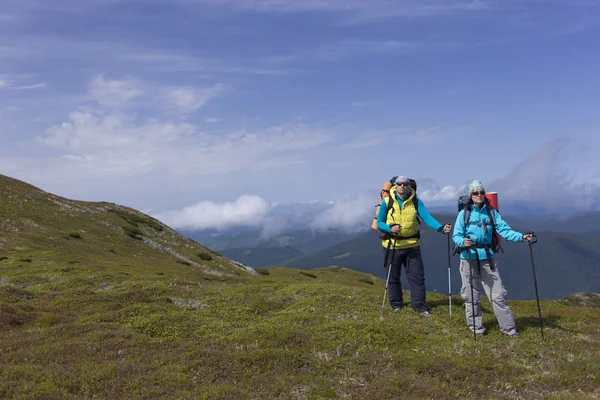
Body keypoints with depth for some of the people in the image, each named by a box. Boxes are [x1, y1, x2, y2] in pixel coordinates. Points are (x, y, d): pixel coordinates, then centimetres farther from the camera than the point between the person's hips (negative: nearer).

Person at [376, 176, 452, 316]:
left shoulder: (416, 201, -4)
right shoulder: (387, 201, -8)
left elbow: (427, 217, -16)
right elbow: (379, 222, -2)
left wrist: (441, 227, -33)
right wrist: (390, 229, -23)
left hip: (412, 245, 1)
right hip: (392, 245, -1)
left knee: (417, 276, 3)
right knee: (393, 277, 11)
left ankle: (419, 304, 15)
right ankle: (396, 303, 29)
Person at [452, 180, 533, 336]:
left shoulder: (492, 212, 5)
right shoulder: (464, 213, -1)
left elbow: (504, 230, -5)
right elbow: (456, 235, -6)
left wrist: (521, 237, -21)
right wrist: (463, 241, -27)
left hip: (487, 257, 2)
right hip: (469, 257, -1)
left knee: (498, 293, 2)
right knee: (471, 294, 8)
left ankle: (508, 327, 11)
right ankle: (475, 326, 22)